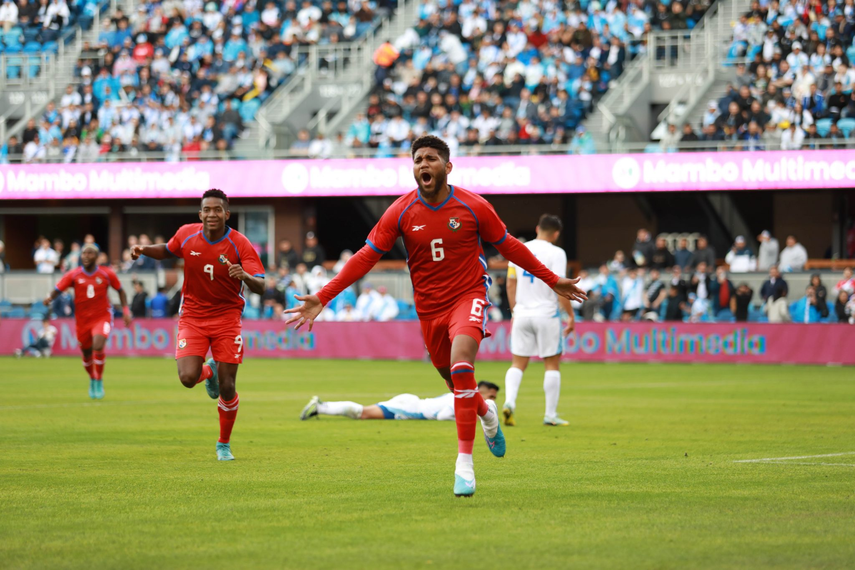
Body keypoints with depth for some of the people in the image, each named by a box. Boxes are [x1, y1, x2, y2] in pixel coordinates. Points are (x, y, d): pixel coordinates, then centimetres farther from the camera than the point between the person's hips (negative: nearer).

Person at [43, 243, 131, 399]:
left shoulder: (107, 274, -2)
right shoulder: (73, 275, -3)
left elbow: (120, 291, 10)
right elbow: (57, 290, -8)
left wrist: (126, 311, 2)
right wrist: (49, 298, -30)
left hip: (102, 317, -2)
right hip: (82, 320, 2)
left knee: (98, 347, -24)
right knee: (87, 354, 9)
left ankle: (99, 382, -6)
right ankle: (92, 380, 39)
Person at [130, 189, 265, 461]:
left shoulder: (240, 244, -13)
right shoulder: (186, 235, -5)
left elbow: (260, 287, -18)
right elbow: (167, 250, 18)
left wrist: (245, 276, -41)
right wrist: (144, 249, -2)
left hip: (227, 317, -1)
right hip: (193, 316, 2)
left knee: (227, 387, -4)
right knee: (188, 377, -19)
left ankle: (224, 444, 20)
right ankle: (209, 372, 20)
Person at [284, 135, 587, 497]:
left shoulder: (474, 207, -8)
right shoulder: (401, 212, -6)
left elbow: (508, 247, 6)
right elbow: (366, 256, -6)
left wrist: (552, 280, 10)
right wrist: (322, 298, -13)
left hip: (468, 297, -3)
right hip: (429, 308, 3)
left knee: (461, 366, -27)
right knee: (455, 382, 13)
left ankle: (464, 463, -24)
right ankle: (486, 414, 51)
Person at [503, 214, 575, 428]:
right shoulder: (555, 253, -9)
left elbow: (510, 284, 13)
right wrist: (571, 316, -7)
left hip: (522, 314, 4)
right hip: (546, 314, -4)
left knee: (518, 363, 9)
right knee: (552, 363, 6)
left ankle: (509, 402, -13)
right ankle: (550, 414, 7)